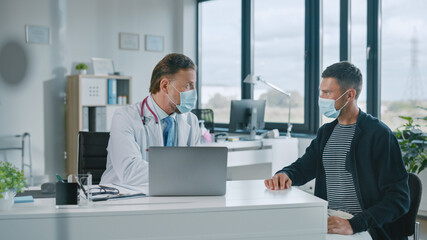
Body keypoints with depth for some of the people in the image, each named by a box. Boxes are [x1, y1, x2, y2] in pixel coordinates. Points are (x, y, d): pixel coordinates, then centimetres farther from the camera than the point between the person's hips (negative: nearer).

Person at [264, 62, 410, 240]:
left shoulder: (379, 134, -8)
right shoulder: (326, 132, 14)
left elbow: (399, 198, -13)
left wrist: (353, 225, -25)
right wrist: (284, 175, -4)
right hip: (327, 221, 7)